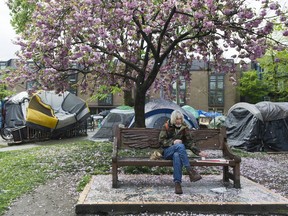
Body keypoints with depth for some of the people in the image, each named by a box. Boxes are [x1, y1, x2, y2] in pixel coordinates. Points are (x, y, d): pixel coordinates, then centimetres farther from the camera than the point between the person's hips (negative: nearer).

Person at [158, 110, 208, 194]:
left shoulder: (184, 127, 6)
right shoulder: (166, 126, -1)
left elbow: (189, 142, 6)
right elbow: (161, 140, -3)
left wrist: (198, 152, -5)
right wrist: (173, 142, -16)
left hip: (179, 151, 2)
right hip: (167, 151, -1)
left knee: (177, 155, -38)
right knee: (180, 146, -35)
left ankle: (177, 182, -43)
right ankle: (190, 171, -39)